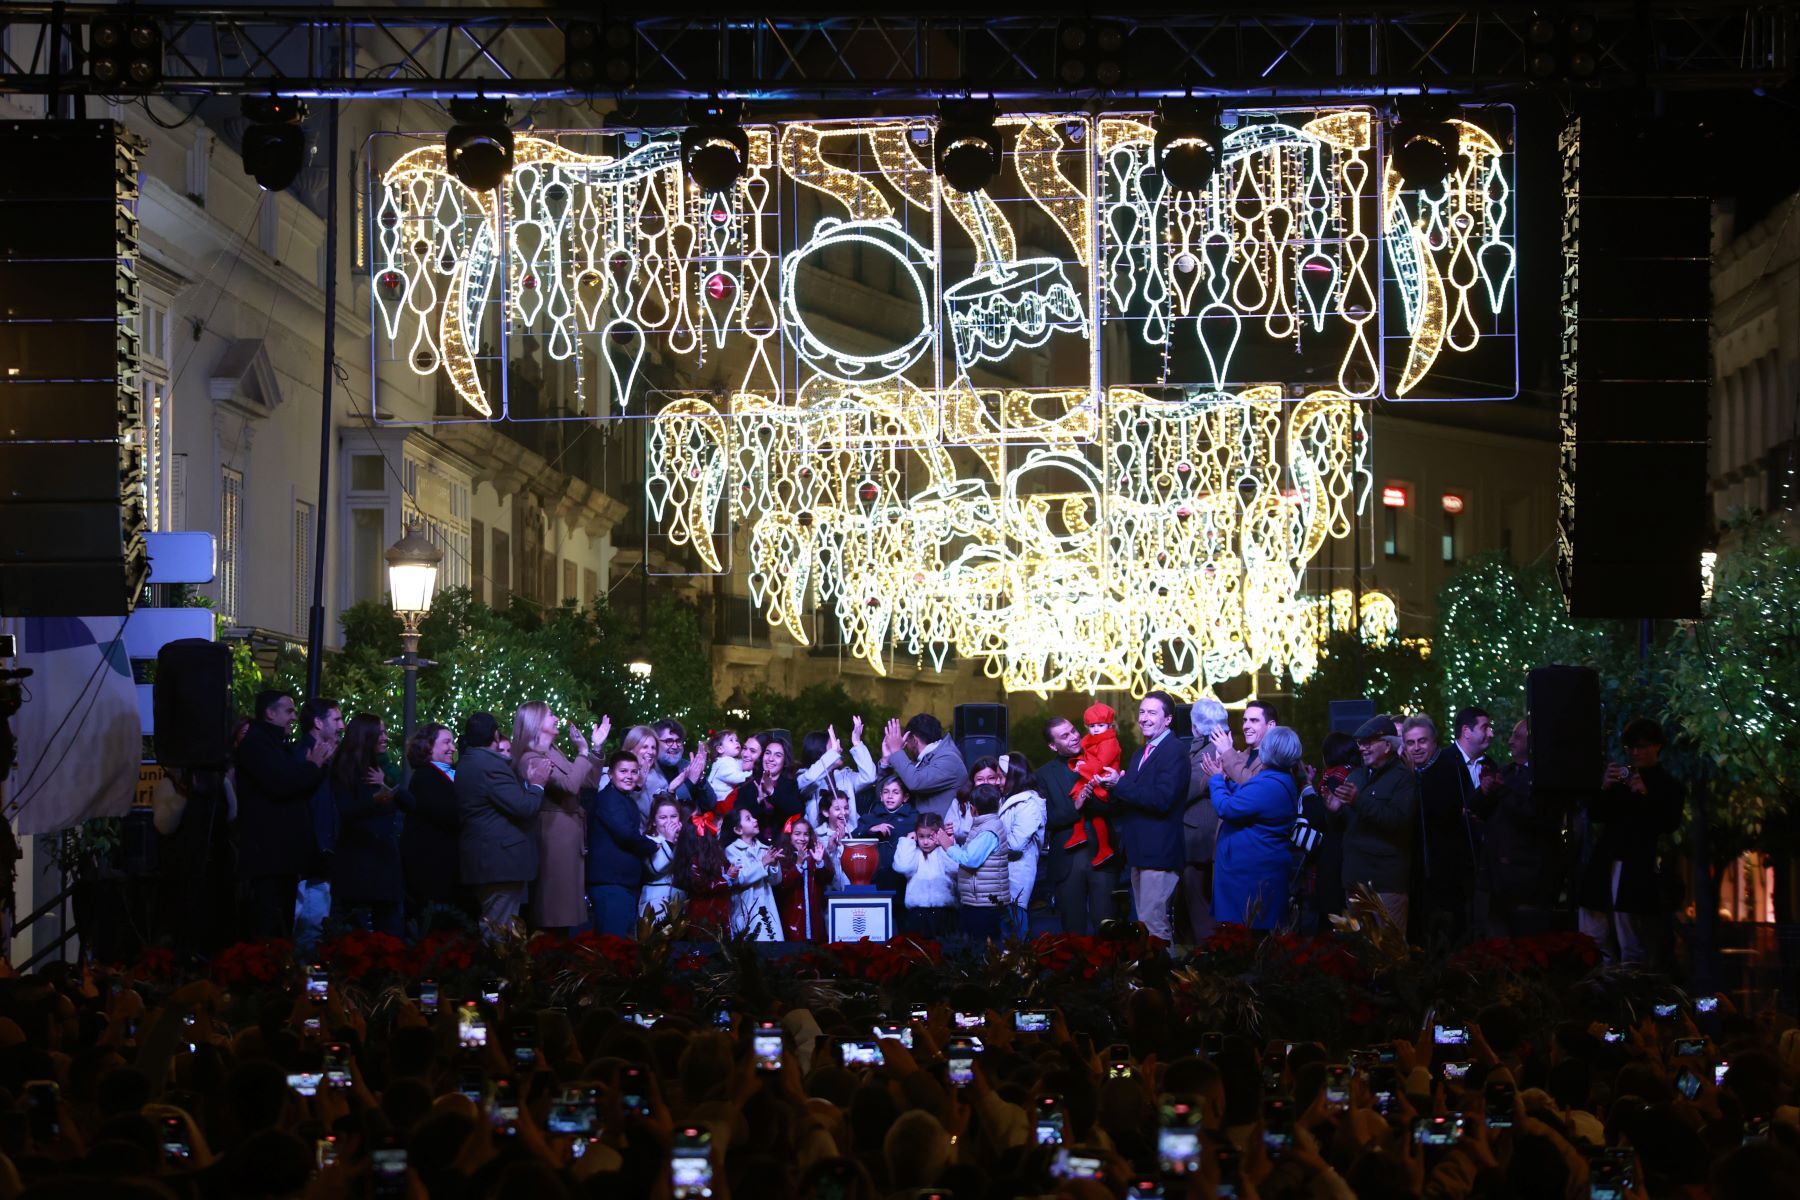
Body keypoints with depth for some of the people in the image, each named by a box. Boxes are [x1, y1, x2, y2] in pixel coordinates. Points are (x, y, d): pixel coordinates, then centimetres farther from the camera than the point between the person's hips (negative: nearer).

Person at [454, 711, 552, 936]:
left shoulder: (466, 764, 15)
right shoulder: (491, 765, -17)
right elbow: (524, 808, -20)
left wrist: (527, 782, 13)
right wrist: (536, 784, -5)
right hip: (503, 862, -10)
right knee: (500, 933, -9)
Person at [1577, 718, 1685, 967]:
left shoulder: (1669, 786, 6)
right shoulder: (1620, 777, 18)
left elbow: (1669, 825, -7)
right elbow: (1594, 816, 11)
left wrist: (1646, 795, -19)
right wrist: (1604, 789, -8)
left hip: (1639, 876, -4)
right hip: (1604, 870, 4)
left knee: (1634, 952, -5)